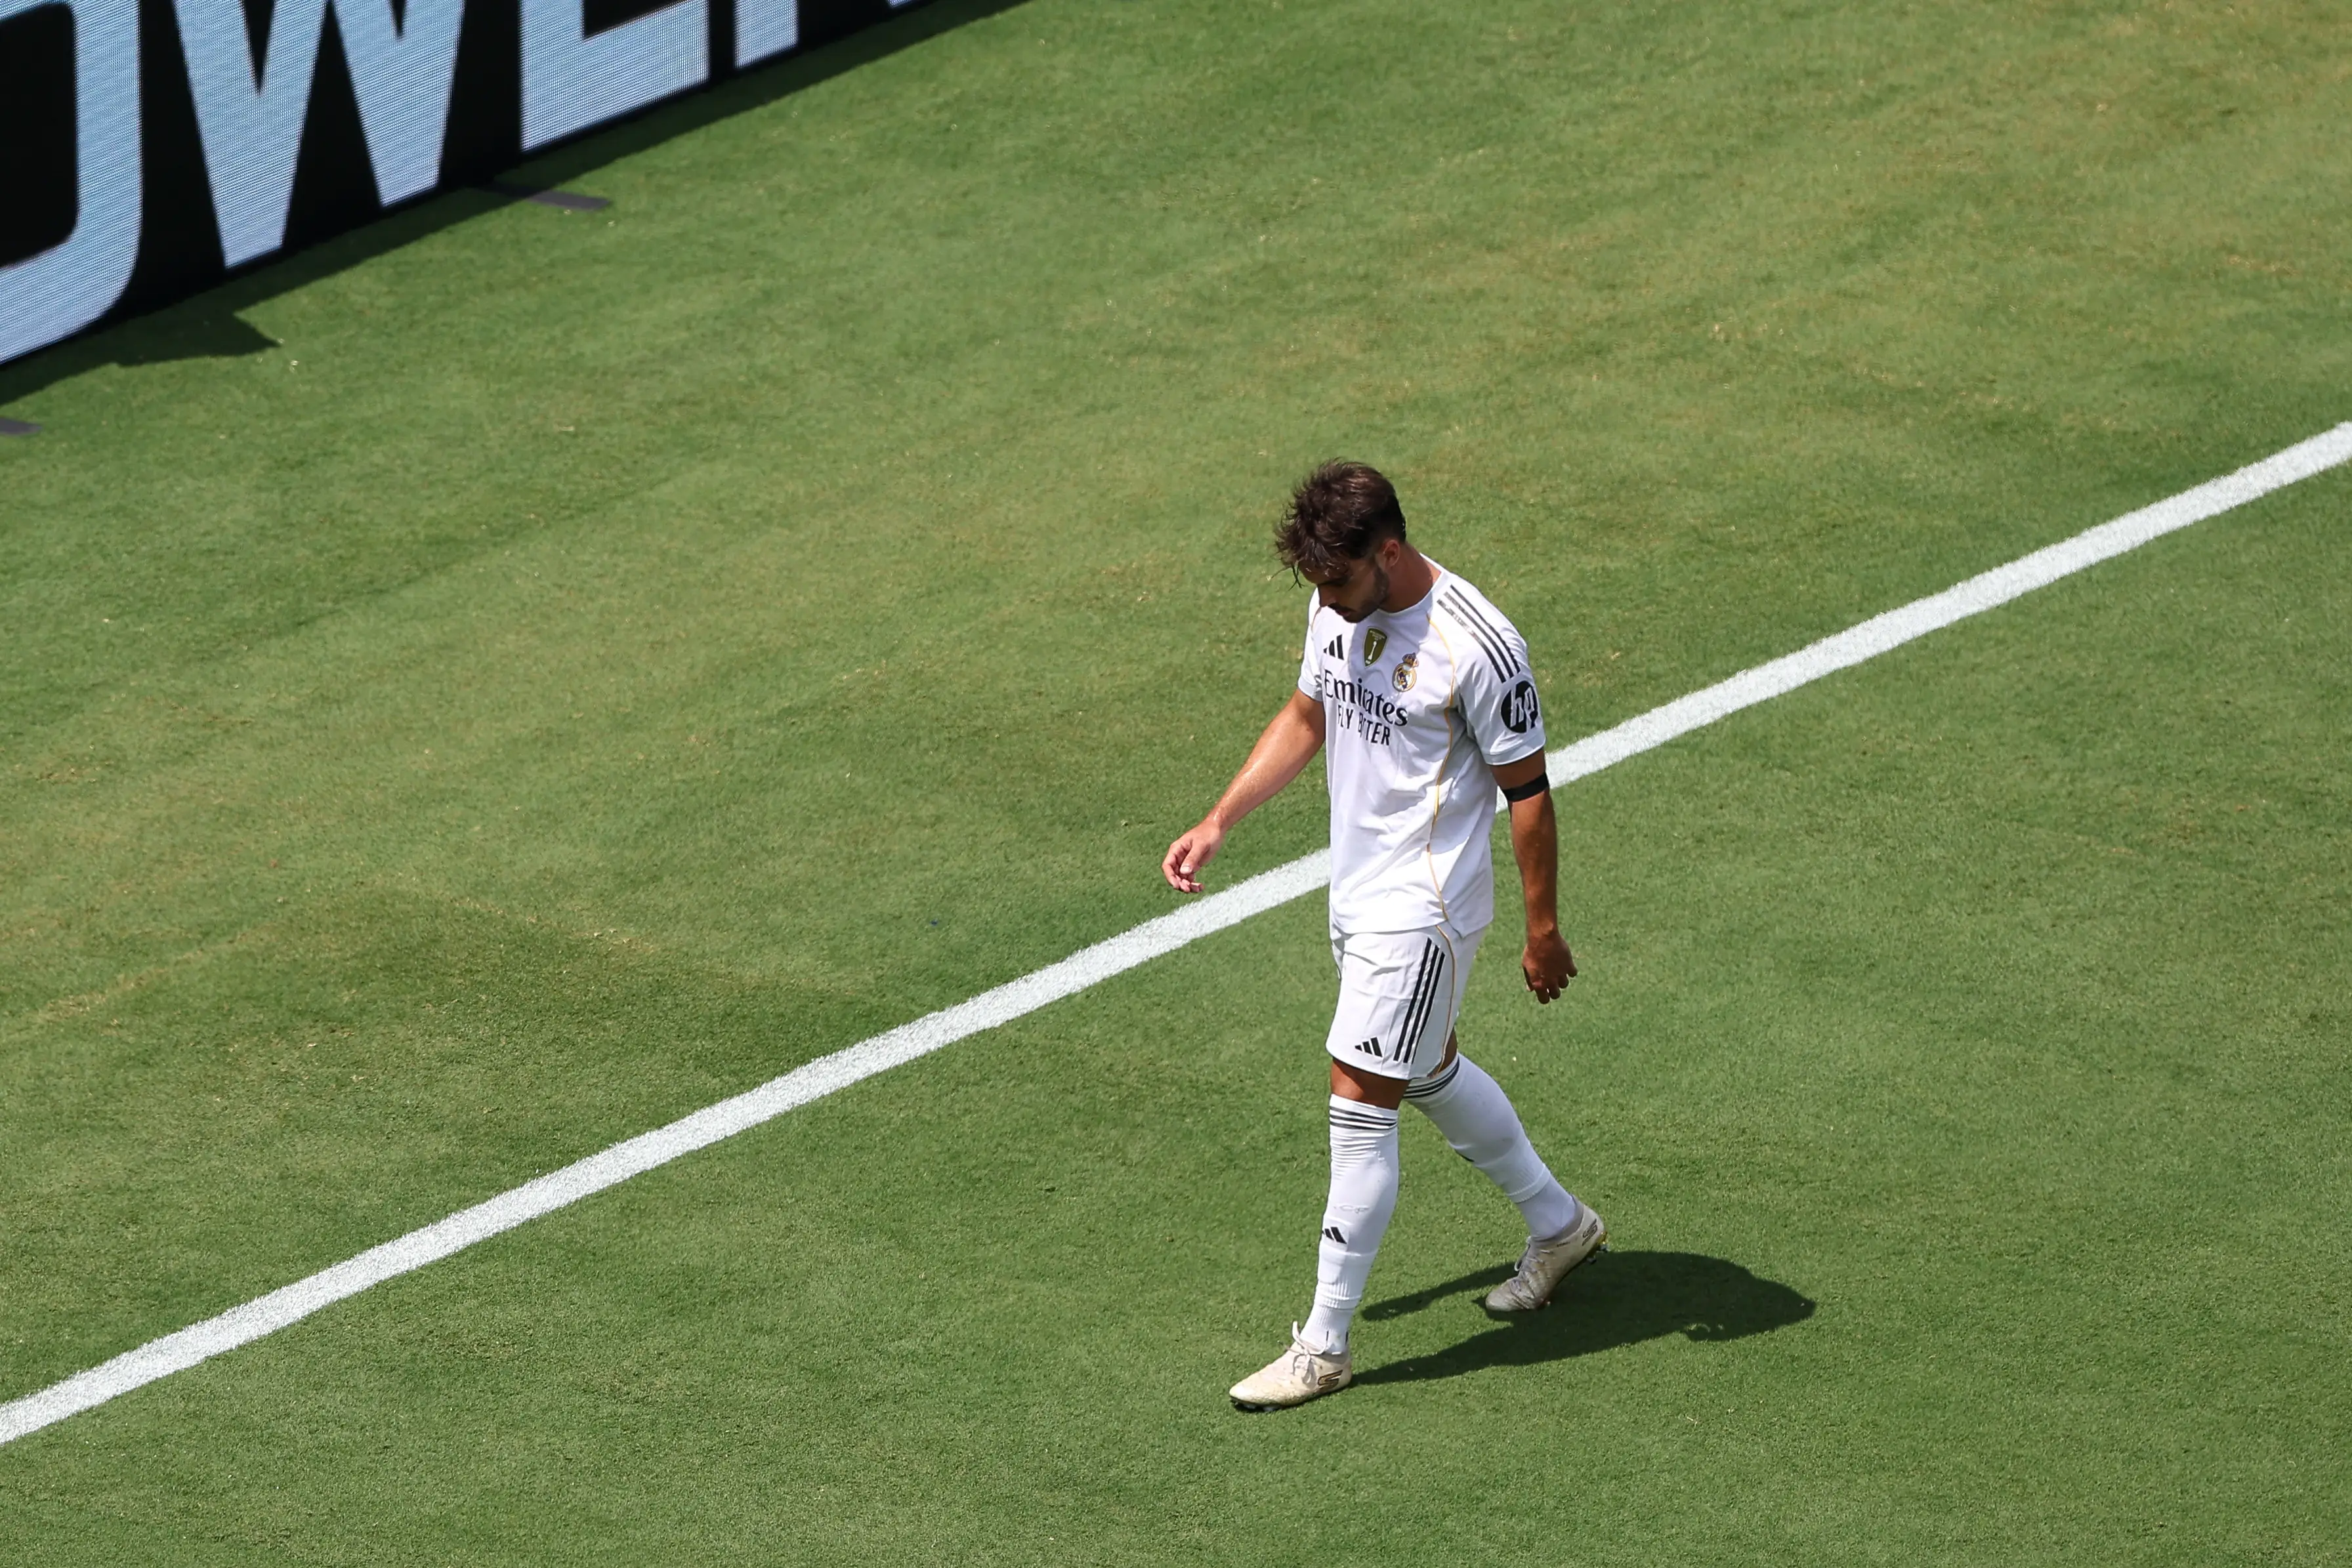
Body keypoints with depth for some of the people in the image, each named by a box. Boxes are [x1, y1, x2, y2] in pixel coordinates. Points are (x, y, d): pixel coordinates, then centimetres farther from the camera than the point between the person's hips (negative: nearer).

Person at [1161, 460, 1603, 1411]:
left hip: (1421, 911, -9)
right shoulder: (1338, 605, -1)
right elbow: (1307, 717, 16)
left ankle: (1324, 1345, -1)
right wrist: (1219, 822, 7)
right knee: (1429, 1076, 23)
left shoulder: (1477, 647, -24)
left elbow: (1527, 791, -15)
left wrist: (1543, 930, -10)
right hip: (1356, 892, 9)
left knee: (1361, 1104, -8)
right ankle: (1557, 1224, 45)